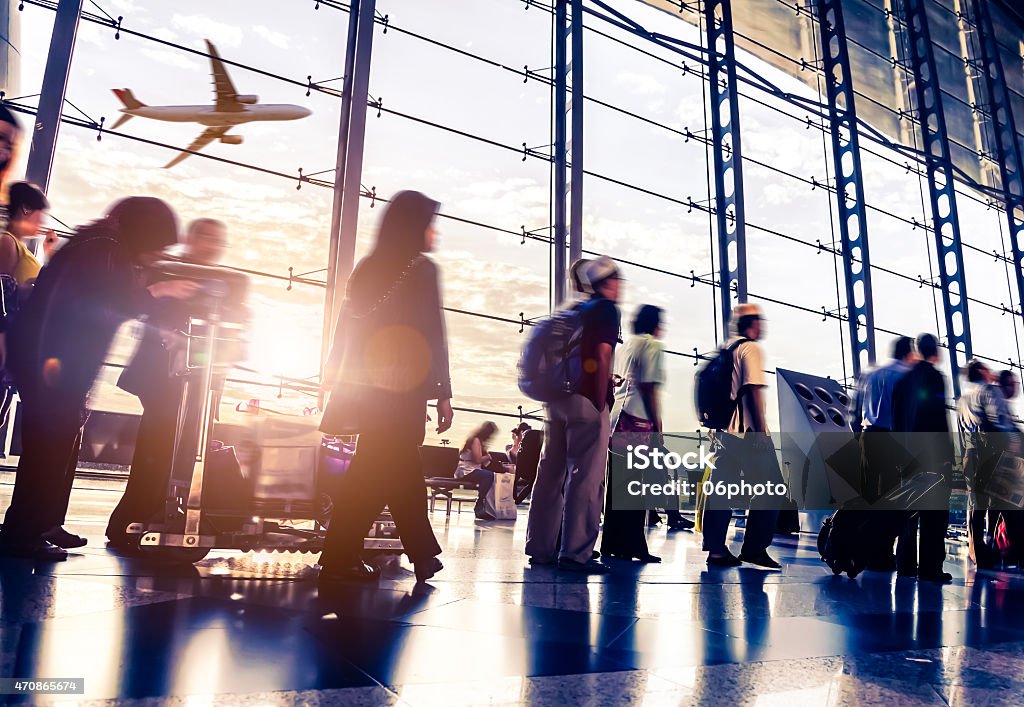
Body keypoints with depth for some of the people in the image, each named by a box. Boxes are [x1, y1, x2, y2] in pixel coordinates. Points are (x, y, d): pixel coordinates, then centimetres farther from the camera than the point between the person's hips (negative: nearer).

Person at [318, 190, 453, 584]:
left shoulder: (368, 268, 13)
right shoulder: (422, 269, -6)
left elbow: (346, 329, 13)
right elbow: (433, 336, -10)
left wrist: (339, 381, 17)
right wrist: (443, 393, -7)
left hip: (365, 385, 7)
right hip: (402, 388, -7)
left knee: (402, 468, 13)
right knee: (380, 474, -1)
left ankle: (423, 555, 20)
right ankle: (340, 558, 1)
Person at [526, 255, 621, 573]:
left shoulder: (574, 310, 19)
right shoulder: (607, 309, -3)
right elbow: (602, 357, -14)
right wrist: (601, 402, -12)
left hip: (557, 398, 8)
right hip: (586, 400, -8)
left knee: (551, 472, 10)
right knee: (585, 478, -5)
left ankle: (540, 547, 16)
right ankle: (575, 553, -4)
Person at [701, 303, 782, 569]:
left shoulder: (725, 349, 18)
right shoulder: (751, 349, -6)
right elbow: (753, 390, -16)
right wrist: (762, 432, -18)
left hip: (724, 429, 8)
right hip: (748, 431, -8)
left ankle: (716, 549, 7)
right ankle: (754, 547, 0)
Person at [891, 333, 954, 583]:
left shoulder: (904, 379, 11)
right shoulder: (934, 376, -9)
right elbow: (938, 417, -15)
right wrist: (946, 453, -12)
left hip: (909, 453, 7)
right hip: (932, 454, -7)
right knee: (934, 511, -3)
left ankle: (905, 564, 16)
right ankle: (930, 567, -4)